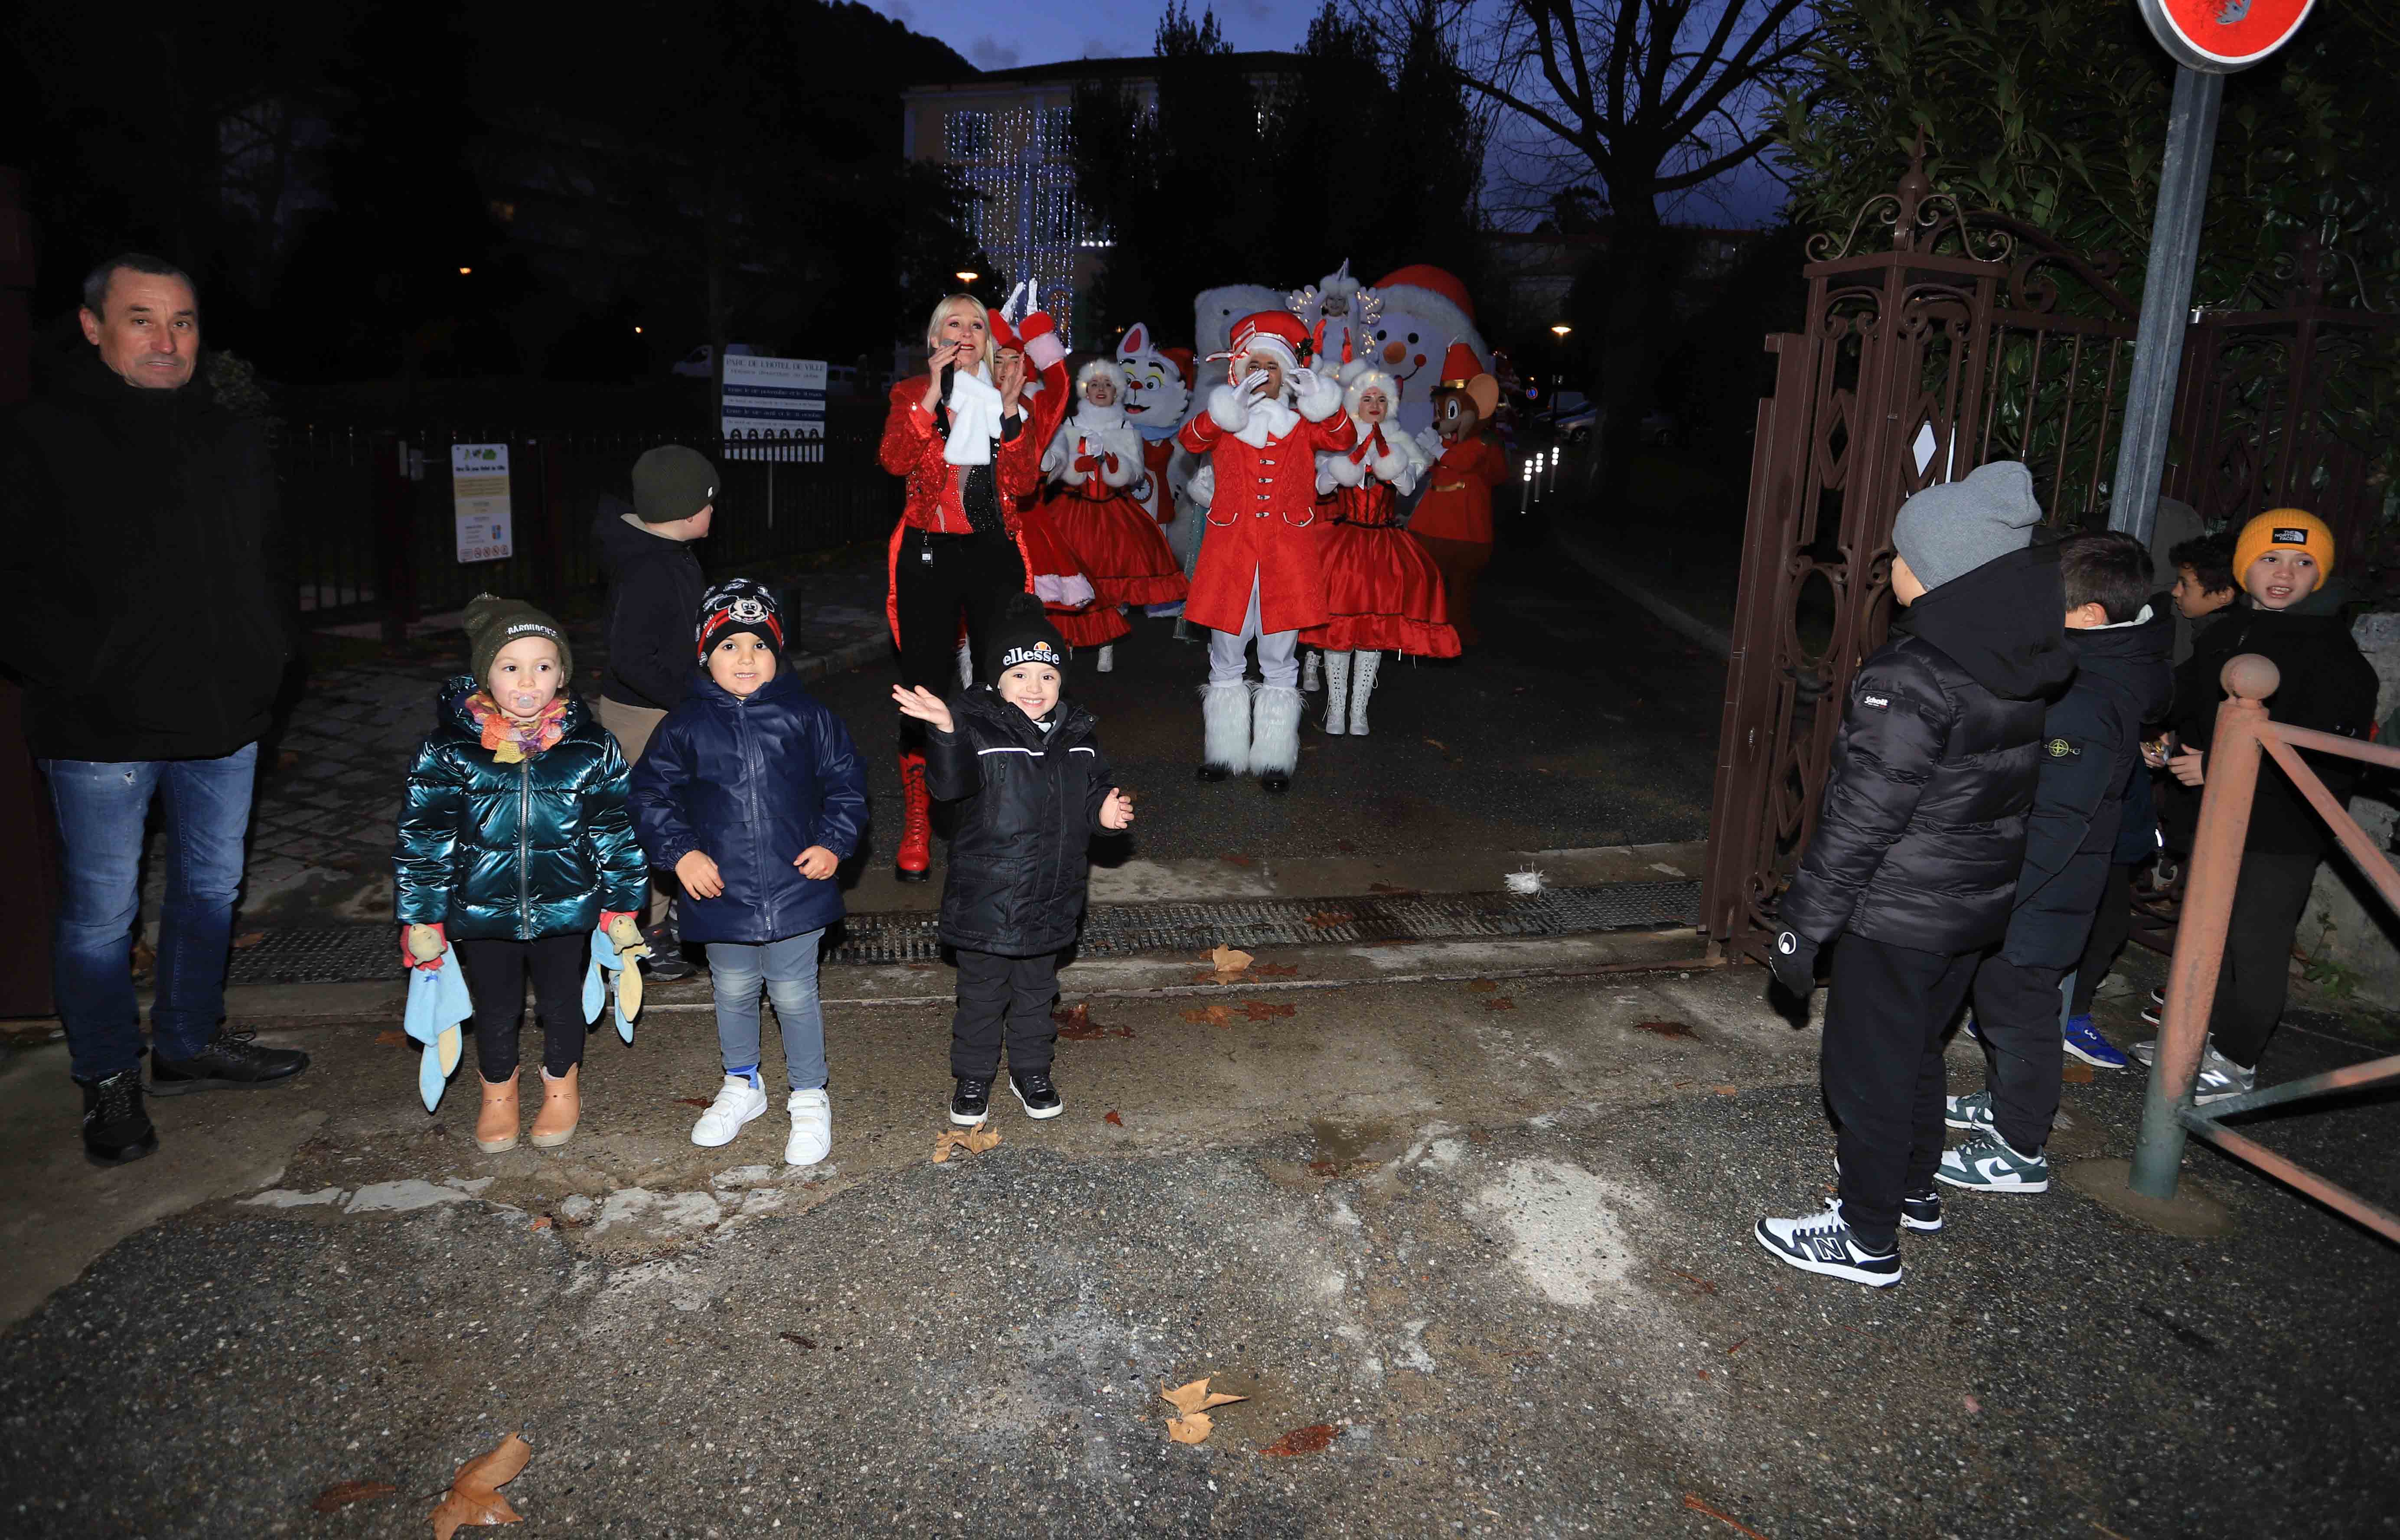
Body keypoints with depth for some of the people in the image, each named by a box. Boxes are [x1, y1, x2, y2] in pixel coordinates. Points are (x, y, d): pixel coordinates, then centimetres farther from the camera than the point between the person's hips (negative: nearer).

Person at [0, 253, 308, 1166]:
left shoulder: (236, 445, 10)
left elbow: (269, 569, 17)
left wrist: (270, 661, 5)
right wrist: (76, 678, -15)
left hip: (222, 719, 5)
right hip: (101, 731, -5)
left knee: (211, 888, 16)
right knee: (101, 912, 5)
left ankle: (190, 1044, 33)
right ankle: (108, 1082, 21)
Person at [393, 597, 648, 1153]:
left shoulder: (592, 748, -8)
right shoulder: (447, 751, -10)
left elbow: (618, 832, 0)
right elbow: (422, 839, -4)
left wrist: (622, 908, 1)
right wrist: (422, 921, -3)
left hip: (566, 911, 0)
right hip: (482, 914, 0)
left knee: (561, 1002, 15)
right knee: (495, 1008, 16)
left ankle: (562, 1086, 42)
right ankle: (498, 1093, 42)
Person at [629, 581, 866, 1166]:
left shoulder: (806, 717, -4)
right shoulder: (685, 726, -3)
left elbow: (846, 783, 4)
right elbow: (651, 794, 3)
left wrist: (833, 843, -8)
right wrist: (680, 853, -8)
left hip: (795, 891, -2)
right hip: (721, 893, 2)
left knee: (795, 996, 8)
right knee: (733, 992, 20)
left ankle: (809, 1098, 28)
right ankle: (741, 1085, 42)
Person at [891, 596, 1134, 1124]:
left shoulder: (1078, 735, 2)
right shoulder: (978, 729, -15)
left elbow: (1093, 790, 15)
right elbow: (950, 783, -32)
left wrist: (1104, 812, -7)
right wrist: (945, 730, -49)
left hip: (1052, 898, 4)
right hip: (986, 898, -4)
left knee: (1037, 991, 20)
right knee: (982, 993, 11)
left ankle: (1031, 1071, 38)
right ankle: (973, 1076, 30)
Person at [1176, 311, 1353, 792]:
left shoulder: (1301, 422, 8)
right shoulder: (1224, 419, 6)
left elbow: (1341, 438, -10)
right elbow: (1190, 439, -14)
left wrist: (1321, 402, -25)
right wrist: (1228, 409, -27)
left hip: (1287, 548, 0)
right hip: (1230, 547, 0)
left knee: (1279, 661, 4)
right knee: (1226, 658, 7)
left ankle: (1275, 756, 12)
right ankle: (1224, 750, 18)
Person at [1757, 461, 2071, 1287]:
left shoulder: (1910, 678, -26)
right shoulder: (2020, 660, 0)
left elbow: (1861, 820, -23)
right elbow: (2012, 784, 10)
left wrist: (1805, 924, -13)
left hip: (1901, 915, -8)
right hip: (1981, 902, 8)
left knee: (1868, 1067, 8)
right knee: (1916, 1047, 26)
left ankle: (1868, 1238, 22)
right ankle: (1913, 1185, 45)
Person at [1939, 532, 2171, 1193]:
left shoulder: (2086, 706, -28)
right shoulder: (2092, 674, 3)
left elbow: (2054, 826, -28)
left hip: (2034, 902, -9)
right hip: (2007, 889, 9)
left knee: (2019, 1011, 5)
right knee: (2001, 1002, 24)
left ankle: (2020, 1151, 21)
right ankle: (2002, 1103, 43)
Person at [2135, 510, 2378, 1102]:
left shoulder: (2335, 654, -14)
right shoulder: (2224, 637, 7)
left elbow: (2332, 759, -21)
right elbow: (2188, 706, 21)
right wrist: (2178, 747, -1)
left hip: (2283, 830, -7)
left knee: (2257, 942, -1)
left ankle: (2235, 1062, 13)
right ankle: (2199, 1032, 35)